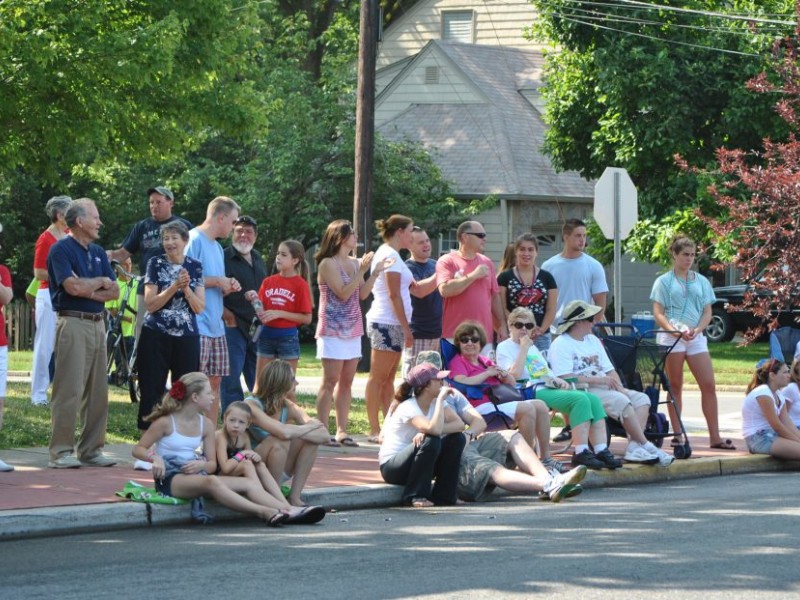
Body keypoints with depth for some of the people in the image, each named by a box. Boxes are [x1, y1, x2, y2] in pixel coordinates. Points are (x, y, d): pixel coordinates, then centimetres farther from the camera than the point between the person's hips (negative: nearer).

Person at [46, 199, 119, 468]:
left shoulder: (98, 253, 17)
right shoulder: (61, 249, -6)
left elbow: (114, 291, 10)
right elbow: (73, 287, -18)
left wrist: (88, 291, -8)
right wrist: (100, 282, -1)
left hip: (98, 323, 8)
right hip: (73, 323, -8)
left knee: (98, 392, 7)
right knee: (69, 390, -9)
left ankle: (91, 449, 12)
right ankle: (60, 452, -6)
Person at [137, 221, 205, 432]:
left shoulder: (195, 267, 6)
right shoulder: (155, 264, 0)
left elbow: (199, 308, 1)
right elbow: (150, 304, -7)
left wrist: (186, 288, -15)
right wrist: (174, 287, -19)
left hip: (187, 338, 2)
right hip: (156, 337, -2)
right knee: (152, 392, -1)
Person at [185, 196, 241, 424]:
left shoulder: (217, 247, 21)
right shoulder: (195, 240, -8)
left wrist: (227, 286, 6)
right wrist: (217, 281, -12)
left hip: (216, 326, 9)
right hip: (197, 326, -9)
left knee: (214, 383, 9)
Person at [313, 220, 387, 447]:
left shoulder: (355, 263, 12)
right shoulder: (328, 264, -9)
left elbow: (362, 294, 11)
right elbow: (343, 293, -16)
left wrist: (375, 272, 3)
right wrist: (362, 271, -17)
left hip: (352, 329, 7)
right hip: (333, 329, -7)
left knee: (346, 381, 6)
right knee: (330, 381, -8)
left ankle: (342, 430, 8)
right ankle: (323, 430, -6)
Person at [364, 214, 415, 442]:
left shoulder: (385, 253, 17)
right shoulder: (391, 255, -12)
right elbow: (394, 295, -16)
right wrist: (406, 328, -15)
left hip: (388, 323, 10)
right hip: (388, 323, -10)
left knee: (388, 378, 10)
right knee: (378, 378, -6)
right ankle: (375, 429, -5)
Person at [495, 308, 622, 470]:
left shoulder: (532, 347, 30)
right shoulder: (504, 348, 5)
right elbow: (514, 374, -12)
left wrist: (559, 381, 7)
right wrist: (523, 349, -6)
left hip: (550, 387, 8)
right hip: (532, 391, -8)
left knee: (594, 399, -15)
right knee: (580, 399, -29)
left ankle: (601, 451, -22)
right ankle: (581, 453, -32)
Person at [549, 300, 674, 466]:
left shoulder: (593, 340, 24)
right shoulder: (560, 345, -4)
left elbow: (609, 370, 22)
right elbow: (565, 378, -16)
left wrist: (618, 386, -1)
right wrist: (598, 379, -18)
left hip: (606, 388, 9)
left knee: (642, 398, -11)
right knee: (621, 401, -30)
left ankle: (633, 447, -28)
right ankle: (646, 446, -22)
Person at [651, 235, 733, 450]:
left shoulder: (701, 282, 14)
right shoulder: (664, 282, 5)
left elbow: (707, 312, 11)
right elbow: (658, 313, -1)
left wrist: (697, 330, -9)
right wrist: (674, 331, -18)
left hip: (696, 338, 3)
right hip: (671, 338, -3)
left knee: (709, 385, -3)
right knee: (675, 387, 1)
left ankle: (715, 437, -1)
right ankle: (677, 434, 6)